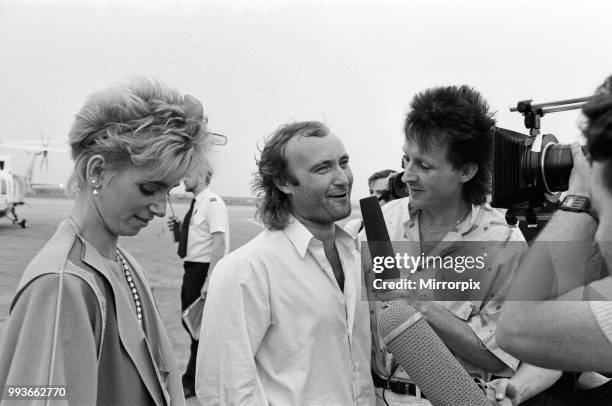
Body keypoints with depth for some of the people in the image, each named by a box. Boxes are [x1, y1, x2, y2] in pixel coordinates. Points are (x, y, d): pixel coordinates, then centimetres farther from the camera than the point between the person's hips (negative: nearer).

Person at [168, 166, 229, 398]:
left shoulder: (213, 203, -17)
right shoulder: (196, 204, 11)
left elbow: (219, 244, -24)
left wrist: (209, 281, -27)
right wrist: (177, 229, 2)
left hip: (204, 270, -10)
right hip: (191, 269, 10)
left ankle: (193, 382, 15)